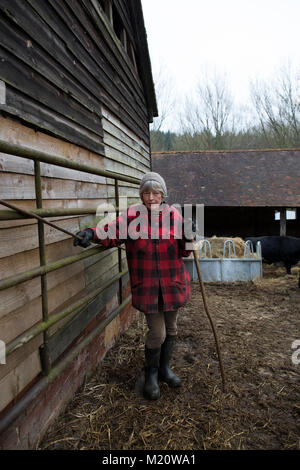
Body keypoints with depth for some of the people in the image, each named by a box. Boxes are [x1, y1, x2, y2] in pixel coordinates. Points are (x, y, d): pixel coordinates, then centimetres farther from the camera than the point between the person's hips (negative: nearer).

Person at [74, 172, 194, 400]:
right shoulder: (132, 215, -6)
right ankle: (151, 374, 29)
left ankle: (165, 368, 43)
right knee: (157, 333, 0)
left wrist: (188, 238, -21)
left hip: (173, 284, 3)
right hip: (147, 287, -3)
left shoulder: (173, 214, -2)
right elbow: (112, 233, -14)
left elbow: (183, 251, 0)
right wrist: (92, 233, -33)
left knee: (170, 328, 18)